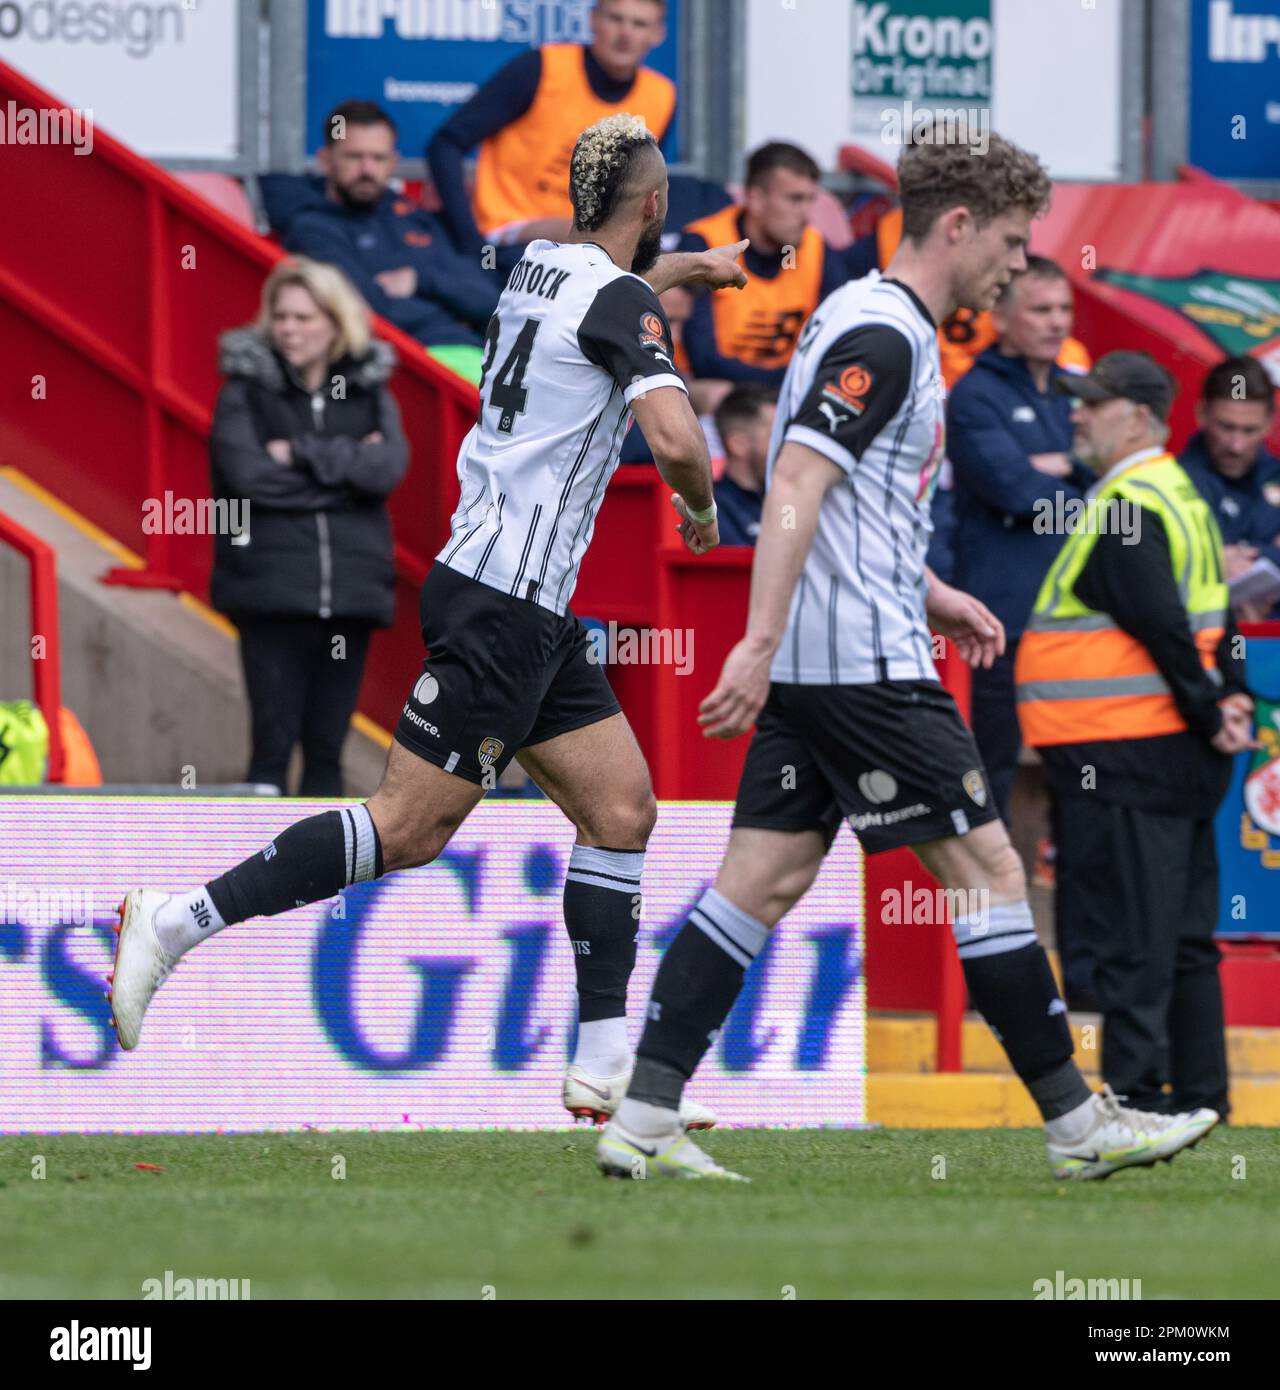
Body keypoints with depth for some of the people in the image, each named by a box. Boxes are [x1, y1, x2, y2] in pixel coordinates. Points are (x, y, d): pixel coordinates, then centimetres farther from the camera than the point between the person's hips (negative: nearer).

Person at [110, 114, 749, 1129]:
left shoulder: (543, 267, 13)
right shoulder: (617, 300, -13)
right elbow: (674, 437, -25)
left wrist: (687, 269, 52)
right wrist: (702, 508, -5)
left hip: (535, 616, 10)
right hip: (502, 605, -10)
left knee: (622, 809, 7)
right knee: (410, 827, -11)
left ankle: (605, 1065, 5)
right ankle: (177, 922, -10)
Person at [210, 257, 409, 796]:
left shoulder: (369, 393, 11)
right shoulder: (246, 390, 3)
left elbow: (388, 466, -8)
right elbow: (247, 474, -13)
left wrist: (301, 454, -11)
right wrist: (343, 469, -8)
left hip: (348, 588, 3)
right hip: (272, 586, -3)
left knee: (327, 747, 6)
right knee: (273, 742, -6)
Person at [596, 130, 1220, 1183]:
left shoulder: (866, 319, 18)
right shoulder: (884, 337, -14)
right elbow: (796, 486, -23)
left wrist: (929, 595, 26)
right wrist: (761, 643, -28)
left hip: (810, 666, 10)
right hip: (868, 664, -10)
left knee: (763, 882, 5)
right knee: (988, 868, -4)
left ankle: (643, 1123, -2)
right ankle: (1078, 1125, 1)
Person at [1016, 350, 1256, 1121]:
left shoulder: (1127, 510, -15)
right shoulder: (1183, 497, 17)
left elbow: (1163, 624, -21)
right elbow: (1216, 616, 18)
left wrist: (1210, 713, -14)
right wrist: (1233, 697, 11)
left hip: (1126, 754, -10)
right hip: (1178, 754, 10)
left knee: (1131, 933, -7)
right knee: (1185, 934, 13)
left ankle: (1135, 1087, -6)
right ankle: (1199, 1090, 17)